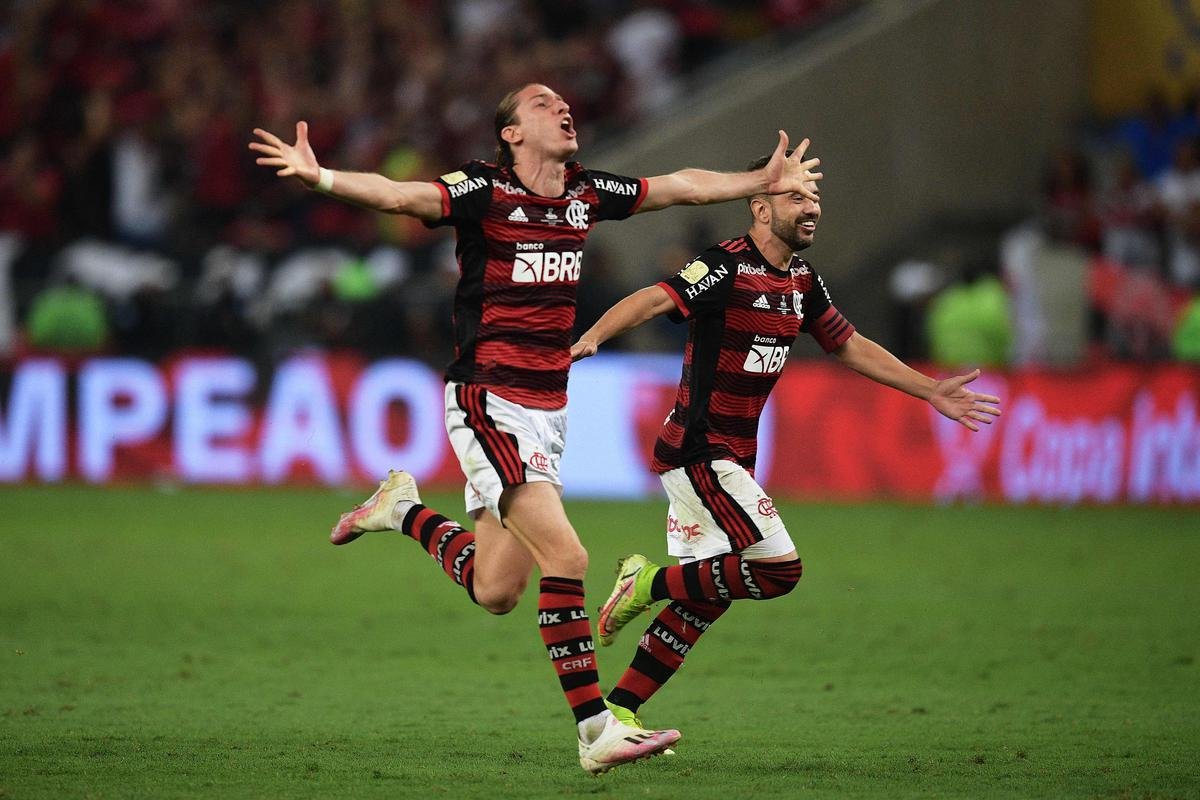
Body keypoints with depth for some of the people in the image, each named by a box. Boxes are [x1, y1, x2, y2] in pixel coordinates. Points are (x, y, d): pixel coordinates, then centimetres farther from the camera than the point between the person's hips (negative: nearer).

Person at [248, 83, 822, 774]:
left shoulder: (587, 193, 9)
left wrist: (766, 181, 30)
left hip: (549, 409, 7)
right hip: (488, 400, -7)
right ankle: (596, 727, -16)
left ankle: (406, 511, 35)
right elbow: (398, 196, -25)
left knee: (495, 592, 9)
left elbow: (685, 185, 24)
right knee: (566, 555, -19)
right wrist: (320, 176, -42)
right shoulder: (485, 192, -10)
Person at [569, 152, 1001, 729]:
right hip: (700, 451, -9)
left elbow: (849, 346, 23)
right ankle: (651, 582, -2)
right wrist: (592, 337, -47)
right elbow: (654, 300, -30)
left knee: (704, 601, 9)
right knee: (779, 569, -16)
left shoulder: (802, 280, 11)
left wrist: (932, 393, 23)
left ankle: (618, 710, 14)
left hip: (731, 456, 9)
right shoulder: (726, 267, -16)